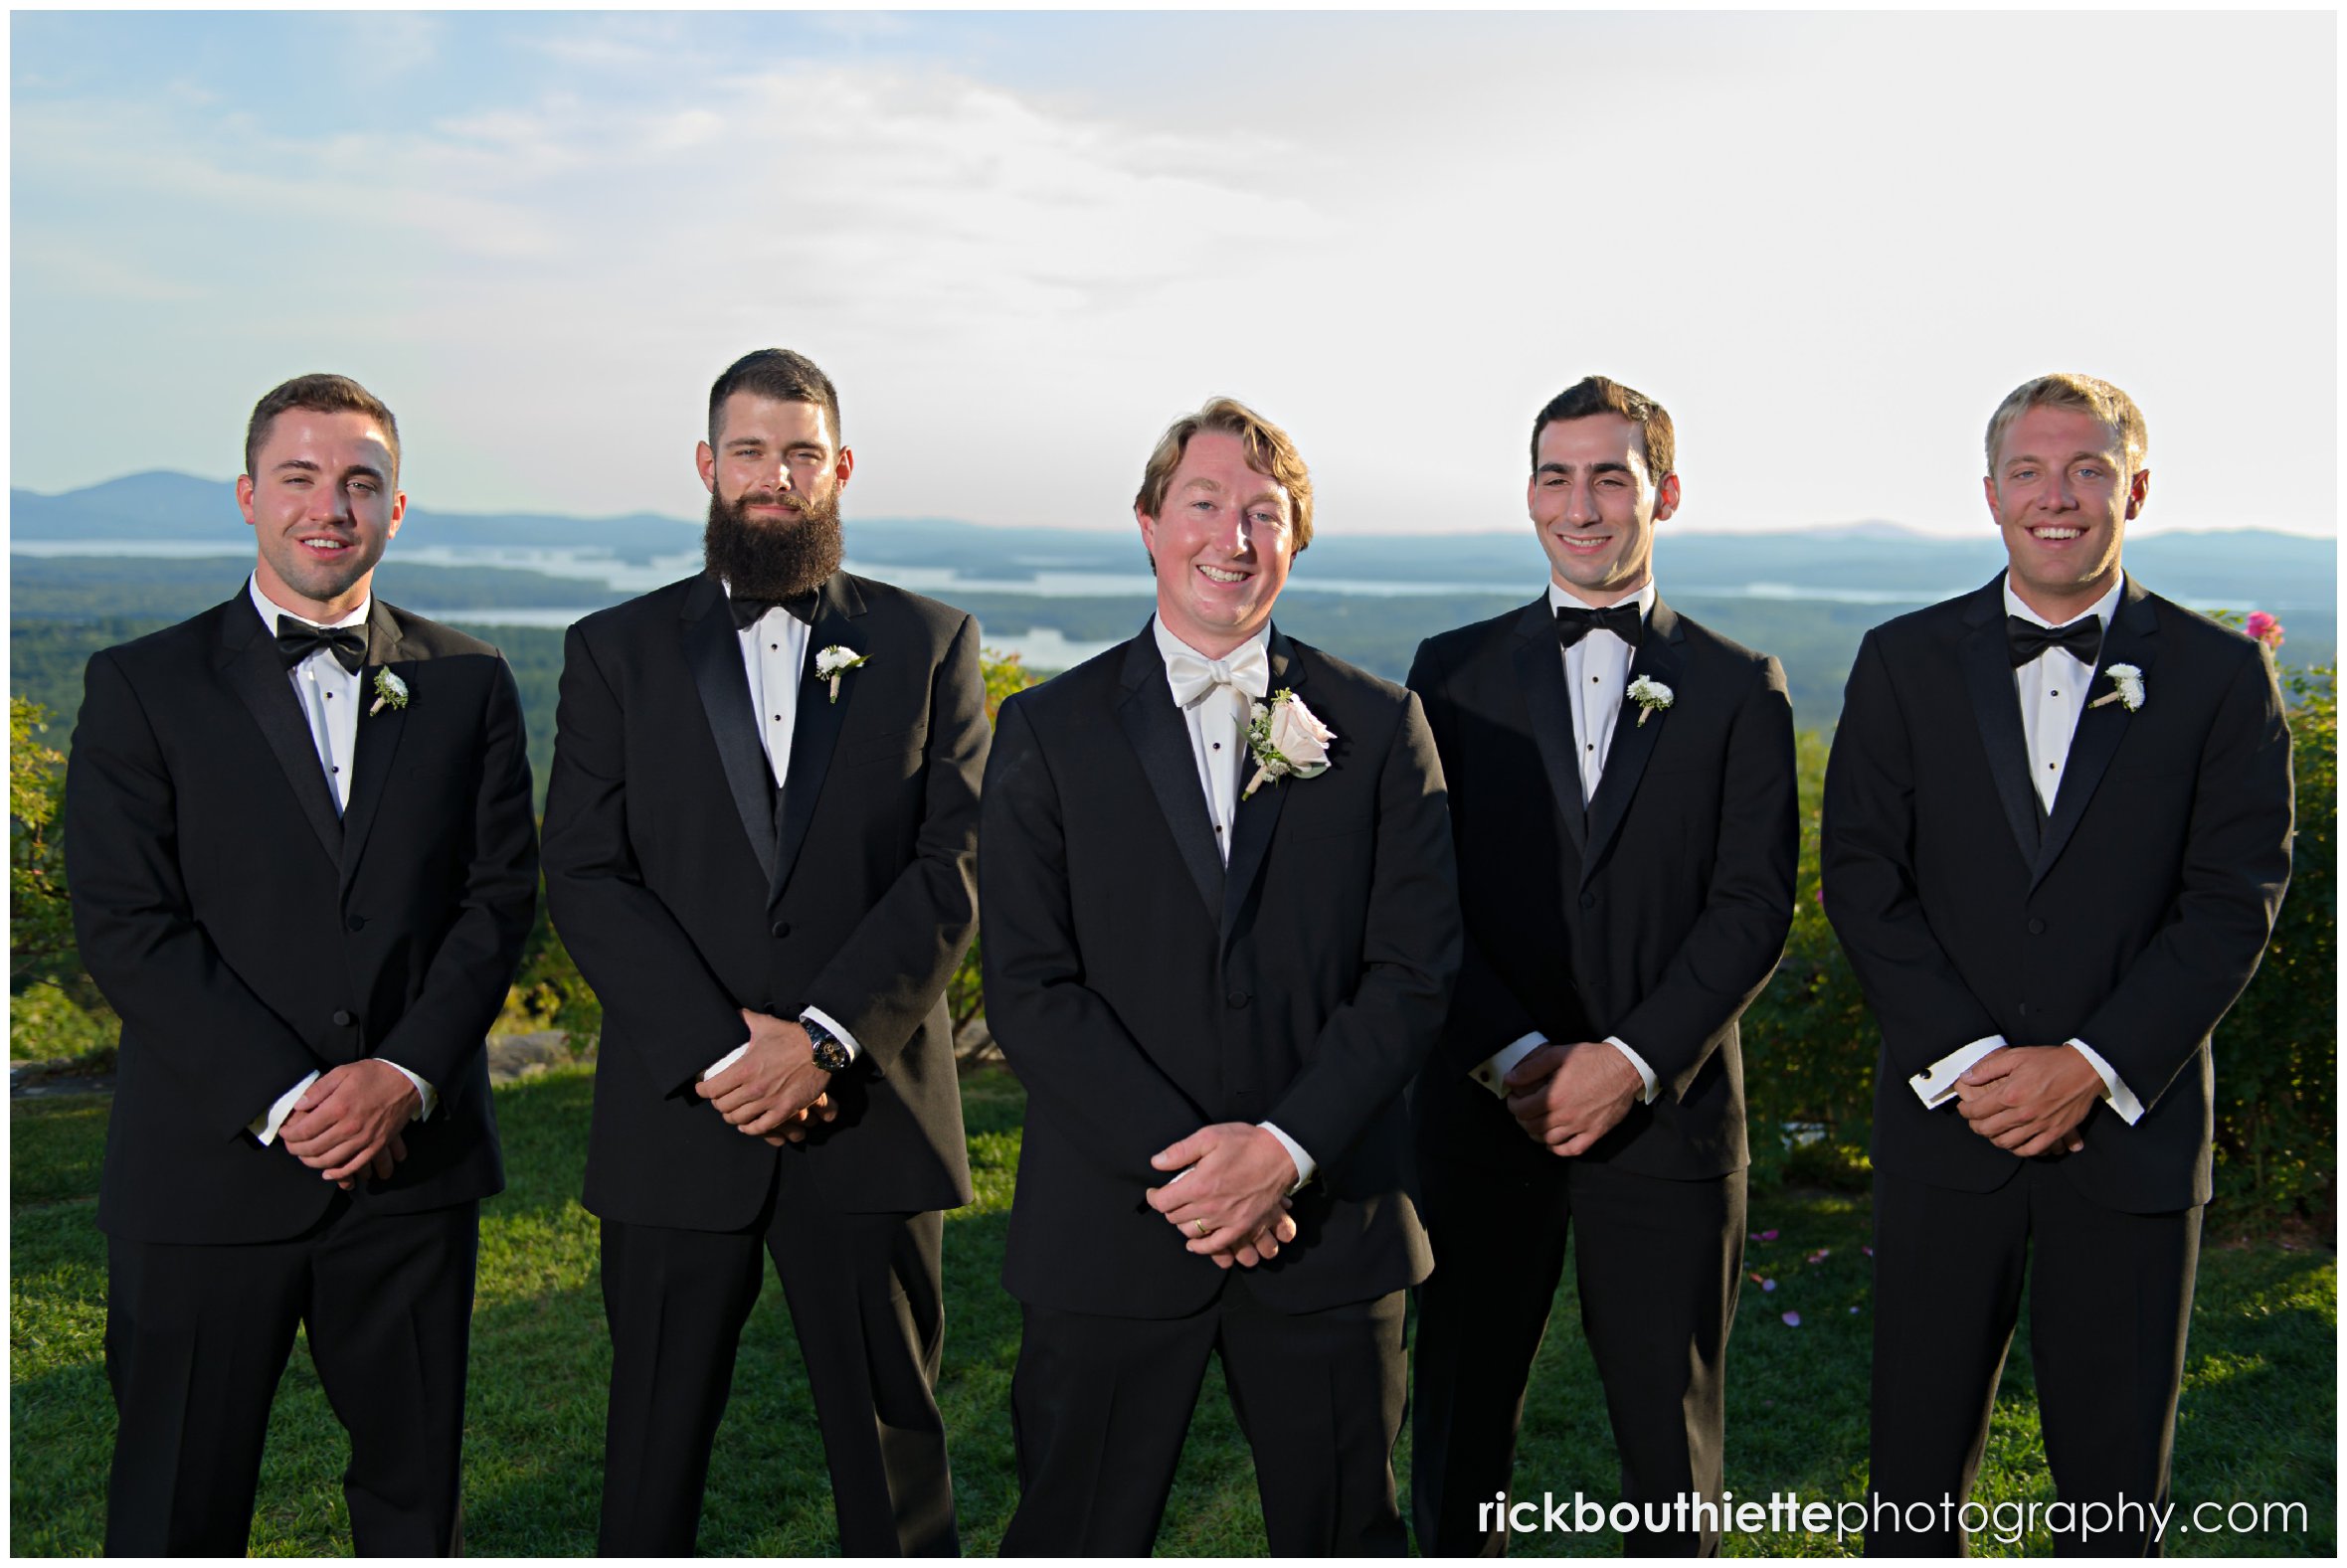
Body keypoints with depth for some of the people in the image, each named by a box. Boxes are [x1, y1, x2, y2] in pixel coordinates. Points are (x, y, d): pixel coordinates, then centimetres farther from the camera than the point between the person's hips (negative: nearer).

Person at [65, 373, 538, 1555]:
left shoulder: (467, 684, 6)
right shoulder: (141, 686, 0)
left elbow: (498, 898, 2)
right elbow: (123, 926, -6)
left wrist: (405, 1076, -12)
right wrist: (284, 1097, -15)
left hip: (414, 1159, 2)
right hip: (210, 1163, -1)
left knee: (416, 1479, 14)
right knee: (177, 1500, 10)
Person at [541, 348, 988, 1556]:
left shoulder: (931, 643, 5)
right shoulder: (615, 650, 6)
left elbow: (955, 867, -5)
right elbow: (585, 879, -3)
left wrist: (822, 1035, -16)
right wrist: (717, 1049, -15)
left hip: (868, 1117, 0)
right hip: (676, 1118, 1)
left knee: (894, 1442, 11)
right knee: (654, 1444, 13)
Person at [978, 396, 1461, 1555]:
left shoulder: (1378, 729, 3)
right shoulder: (1047, 732, 1)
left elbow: (1414, 969, -2)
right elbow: (1027, 988, -5)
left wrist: (1286, 1148, -14)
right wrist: (1179, 1158, -14)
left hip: (1326, 1217, 1)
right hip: (1111, 1225, -1)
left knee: (1345, 1535, 15)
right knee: (1076, 1536, 9)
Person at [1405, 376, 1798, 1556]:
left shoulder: (1739, 688, 5)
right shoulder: (1453, 672, 6)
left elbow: (1753, 905, -3)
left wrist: (1634, 1059, -15)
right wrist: (1513, 1055, -13)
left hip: (1668, 1114, 0)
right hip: (1485, 1107, 1)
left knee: (1670, 1424, 11)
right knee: (1460, 1413, 10)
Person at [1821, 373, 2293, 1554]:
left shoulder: (2220, 675, 2)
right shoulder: (1904, 660, 4)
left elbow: (2235, 901, -4)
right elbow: (1861, 879, -2)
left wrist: (2096, 1065, -14)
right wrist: (1965, 1057, -12)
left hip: (2133, 1129, 0)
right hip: (1945, 1120, 1)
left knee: (2116, 1469, 12)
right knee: (1918, 1453, 11)